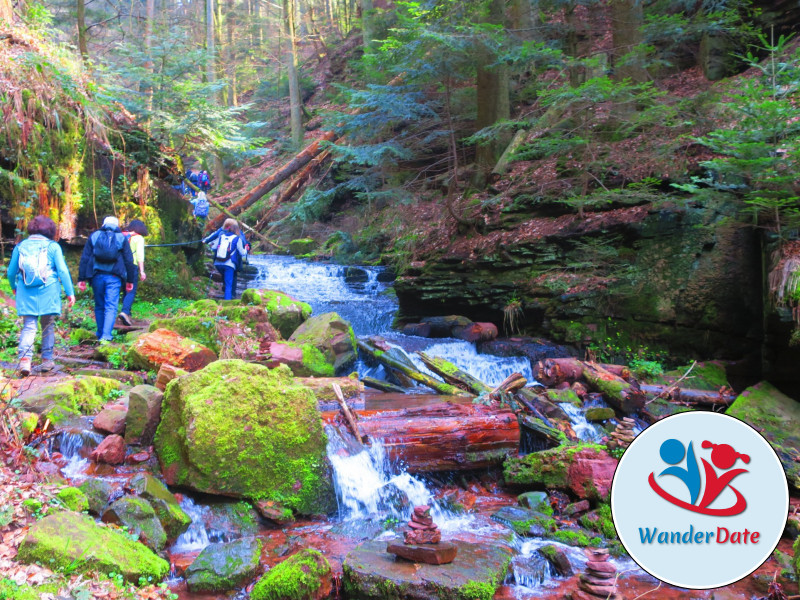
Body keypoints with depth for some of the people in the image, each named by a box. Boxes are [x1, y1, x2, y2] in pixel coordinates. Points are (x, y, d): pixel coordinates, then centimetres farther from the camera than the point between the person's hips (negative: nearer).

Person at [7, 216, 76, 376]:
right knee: (48, 326, 11)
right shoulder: (53, 246, -1)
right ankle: (47, 359, 16)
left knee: (28, 326, 2)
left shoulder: (20, 247, 7)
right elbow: (63, 271, -5)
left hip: (26, 294, 2)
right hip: (48, 292, -2)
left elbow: (11, 272, 13)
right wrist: (70, 293, -1)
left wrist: (14, 287, 31)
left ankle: (24, 358, -17)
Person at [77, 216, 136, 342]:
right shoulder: (122, 238, 6)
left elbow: (84, 258, 6)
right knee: (111, 307, -5)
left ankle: (100, 335, 22)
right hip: (113, 277, -2)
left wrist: (81, 279, 8)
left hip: (97, 276, 2)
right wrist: (130, 280, 11)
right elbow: (129, 261, 5)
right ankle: (106, 336, -19)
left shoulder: (93, 236, 10)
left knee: (99, 307, 15)